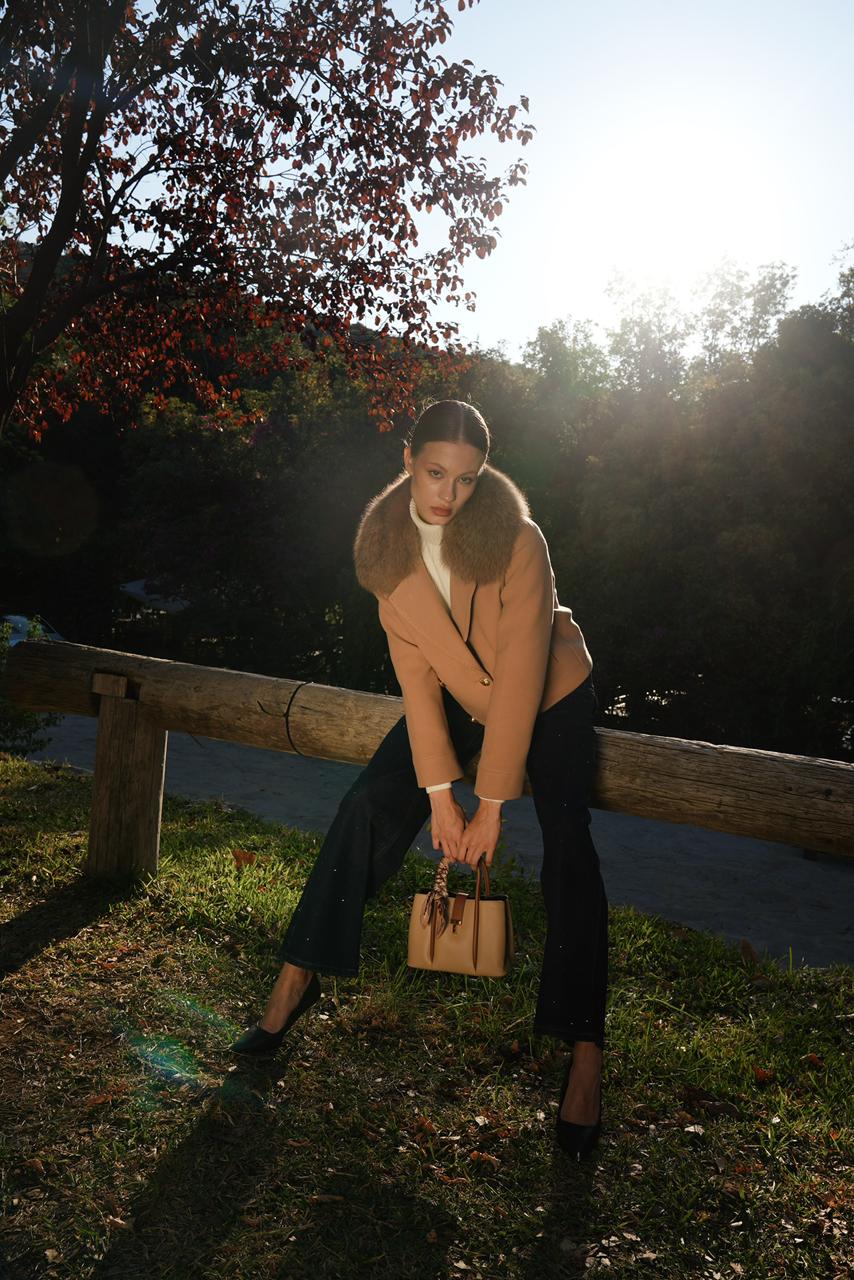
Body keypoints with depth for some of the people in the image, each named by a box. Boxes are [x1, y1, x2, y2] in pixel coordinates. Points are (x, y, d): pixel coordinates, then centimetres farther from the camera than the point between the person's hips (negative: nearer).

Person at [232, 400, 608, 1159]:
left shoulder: (517, 542, -30)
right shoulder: (392, 545, -16)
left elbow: (520, 679, -27)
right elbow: (416, 672, -13)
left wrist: (493, 802, -23)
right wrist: (439, 790, -15)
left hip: (550, 700, -3)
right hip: (460, 698, 4)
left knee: (567, 852, -16)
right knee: (369, 807, -10)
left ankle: (585, 1059, -8)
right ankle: (297, 982, 3)